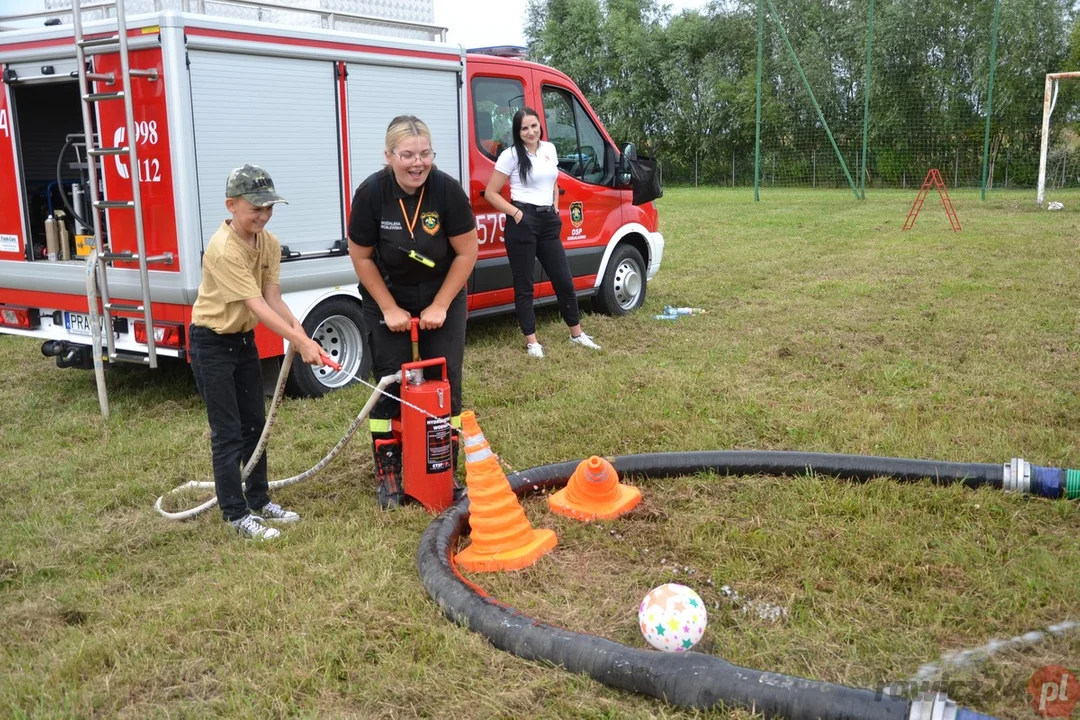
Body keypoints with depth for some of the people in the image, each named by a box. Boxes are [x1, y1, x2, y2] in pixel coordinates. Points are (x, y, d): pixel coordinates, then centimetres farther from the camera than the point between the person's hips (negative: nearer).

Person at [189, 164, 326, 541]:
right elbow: (257, 305, -31)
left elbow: (273, 298, -10)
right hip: (211, 343, -8)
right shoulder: (223, 250, -27)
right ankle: (237, 514, 8)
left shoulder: (269, 243, -4)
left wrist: (301, 333, -27)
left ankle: (259, 501, 28)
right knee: (228, 433, -3)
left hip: (244, 339, 8)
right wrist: (299, 341, -37)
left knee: (255, 424, 15)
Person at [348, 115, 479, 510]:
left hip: (442, 301, 1)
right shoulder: (371, 193, -20)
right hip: (389, 302, 0)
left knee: (445, 384, 1)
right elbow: (361, 257, -9)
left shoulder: (448, 189, -21)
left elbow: (466, 253, -13)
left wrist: (440, 307, -12)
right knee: (391, 387, 1)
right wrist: (390, 309, -9)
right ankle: (388, 477, 13)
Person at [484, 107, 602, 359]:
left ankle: (577, 334, 25)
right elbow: (491, 193, -6)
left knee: (564, 280, 11)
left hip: (548, 221, 6)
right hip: (523, 221, -6)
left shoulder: (549, 149, 10)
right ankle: (531, 341, 10)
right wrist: (515, 213, -14)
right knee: (524, 285, 2)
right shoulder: (511, 155, -7)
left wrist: (555, 208, 12)